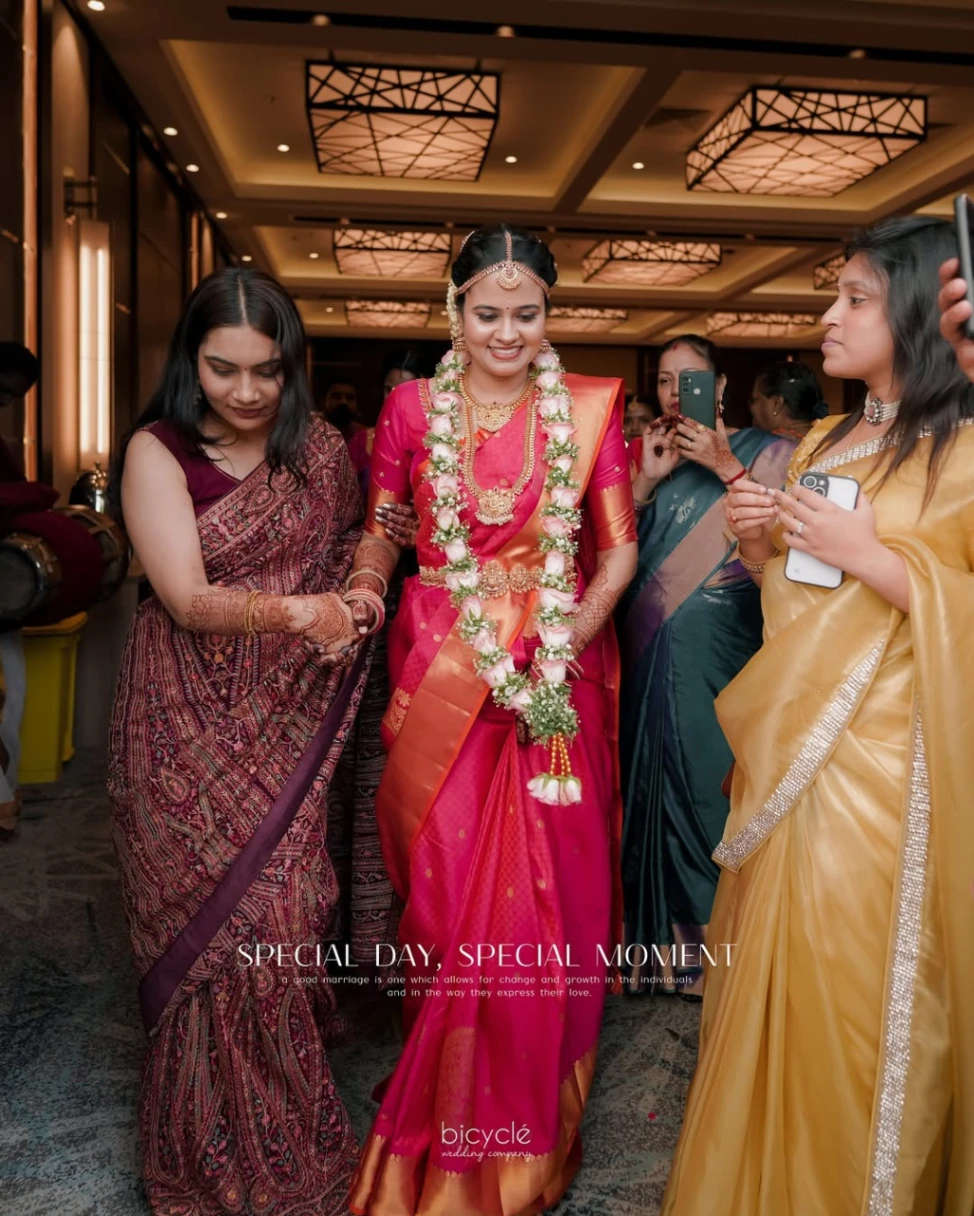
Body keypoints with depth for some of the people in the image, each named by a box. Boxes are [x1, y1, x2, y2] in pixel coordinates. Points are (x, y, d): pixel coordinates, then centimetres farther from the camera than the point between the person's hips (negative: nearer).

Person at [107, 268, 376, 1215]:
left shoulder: (322, 451, 5)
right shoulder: (158, 452, -5)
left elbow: (358, 550, 15)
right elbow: (187, 600, -14)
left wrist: (355, 599, -9)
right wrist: (294, 610, -32)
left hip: (287, 730, 2)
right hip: (190, 734, -2)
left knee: (283, 920, 2)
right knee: (209, 928, 4)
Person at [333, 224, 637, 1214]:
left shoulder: (589, 407, 2)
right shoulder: (412, 407, 4)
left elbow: (619, 549, 2)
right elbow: (381, 532, 10)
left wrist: (564, 643, -11)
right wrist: (360, 594, -10)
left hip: (559, 676, 0)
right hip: (441, 676, 0)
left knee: (550, 890, 5)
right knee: (447, 890, 5)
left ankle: (530, 1129, 30)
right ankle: (448, 1133, 31)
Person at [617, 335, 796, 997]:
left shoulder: (763, 453, 3)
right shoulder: (645, 453, 13)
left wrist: (726, 468, -11)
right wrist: (646, 481, -5)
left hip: (723, 656, -3)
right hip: (652, 650, 3)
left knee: (716, 782, -1)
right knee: (656, 782, 7)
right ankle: (663, 939, 22)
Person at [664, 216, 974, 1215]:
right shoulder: (820, 444, 12)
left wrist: (872, 557, -20)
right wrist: (758, 541, 0)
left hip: (879, 768, -7)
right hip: (780, 747, 7)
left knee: (851, 992, 4)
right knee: (765, 973, 17)